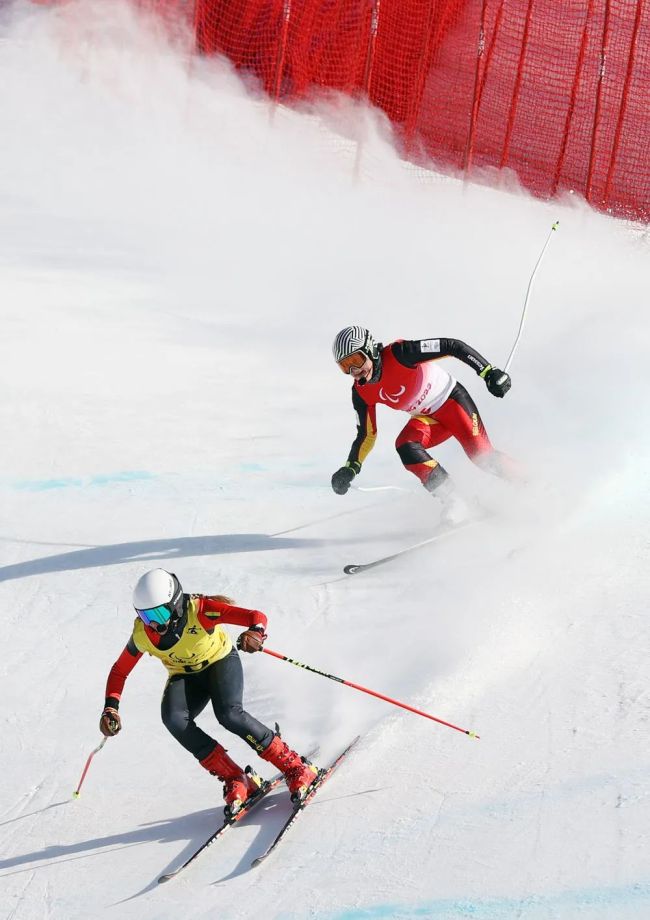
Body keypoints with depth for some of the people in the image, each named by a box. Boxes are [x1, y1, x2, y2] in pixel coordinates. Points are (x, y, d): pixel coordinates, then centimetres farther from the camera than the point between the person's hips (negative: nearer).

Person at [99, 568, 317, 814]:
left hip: (221, 661, -3)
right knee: (173, 718, -28)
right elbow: (119, 671, -4)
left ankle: (294, 766, -15)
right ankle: (235, 780, -18)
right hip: (185, 676, 4)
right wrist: (110, 708, -17)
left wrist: (255, 632, -56)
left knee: (229, 714, -32)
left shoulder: (199, 610, -30)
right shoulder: (142, 634, -19)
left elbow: (256, 616, -33)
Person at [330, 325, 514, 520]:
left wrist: (489, 373, -30)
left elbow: (452, 346, -26)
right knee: (405, 446, -24)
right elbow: (366, 435, 3)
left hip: (451, 400, -5)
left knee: (481, 455, -18)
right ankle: (453, 502, -19)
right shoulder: (361, 393, -9)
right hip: (426, 418, 5)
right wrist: (349, 470, -9)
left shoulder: (399, 353, -28)